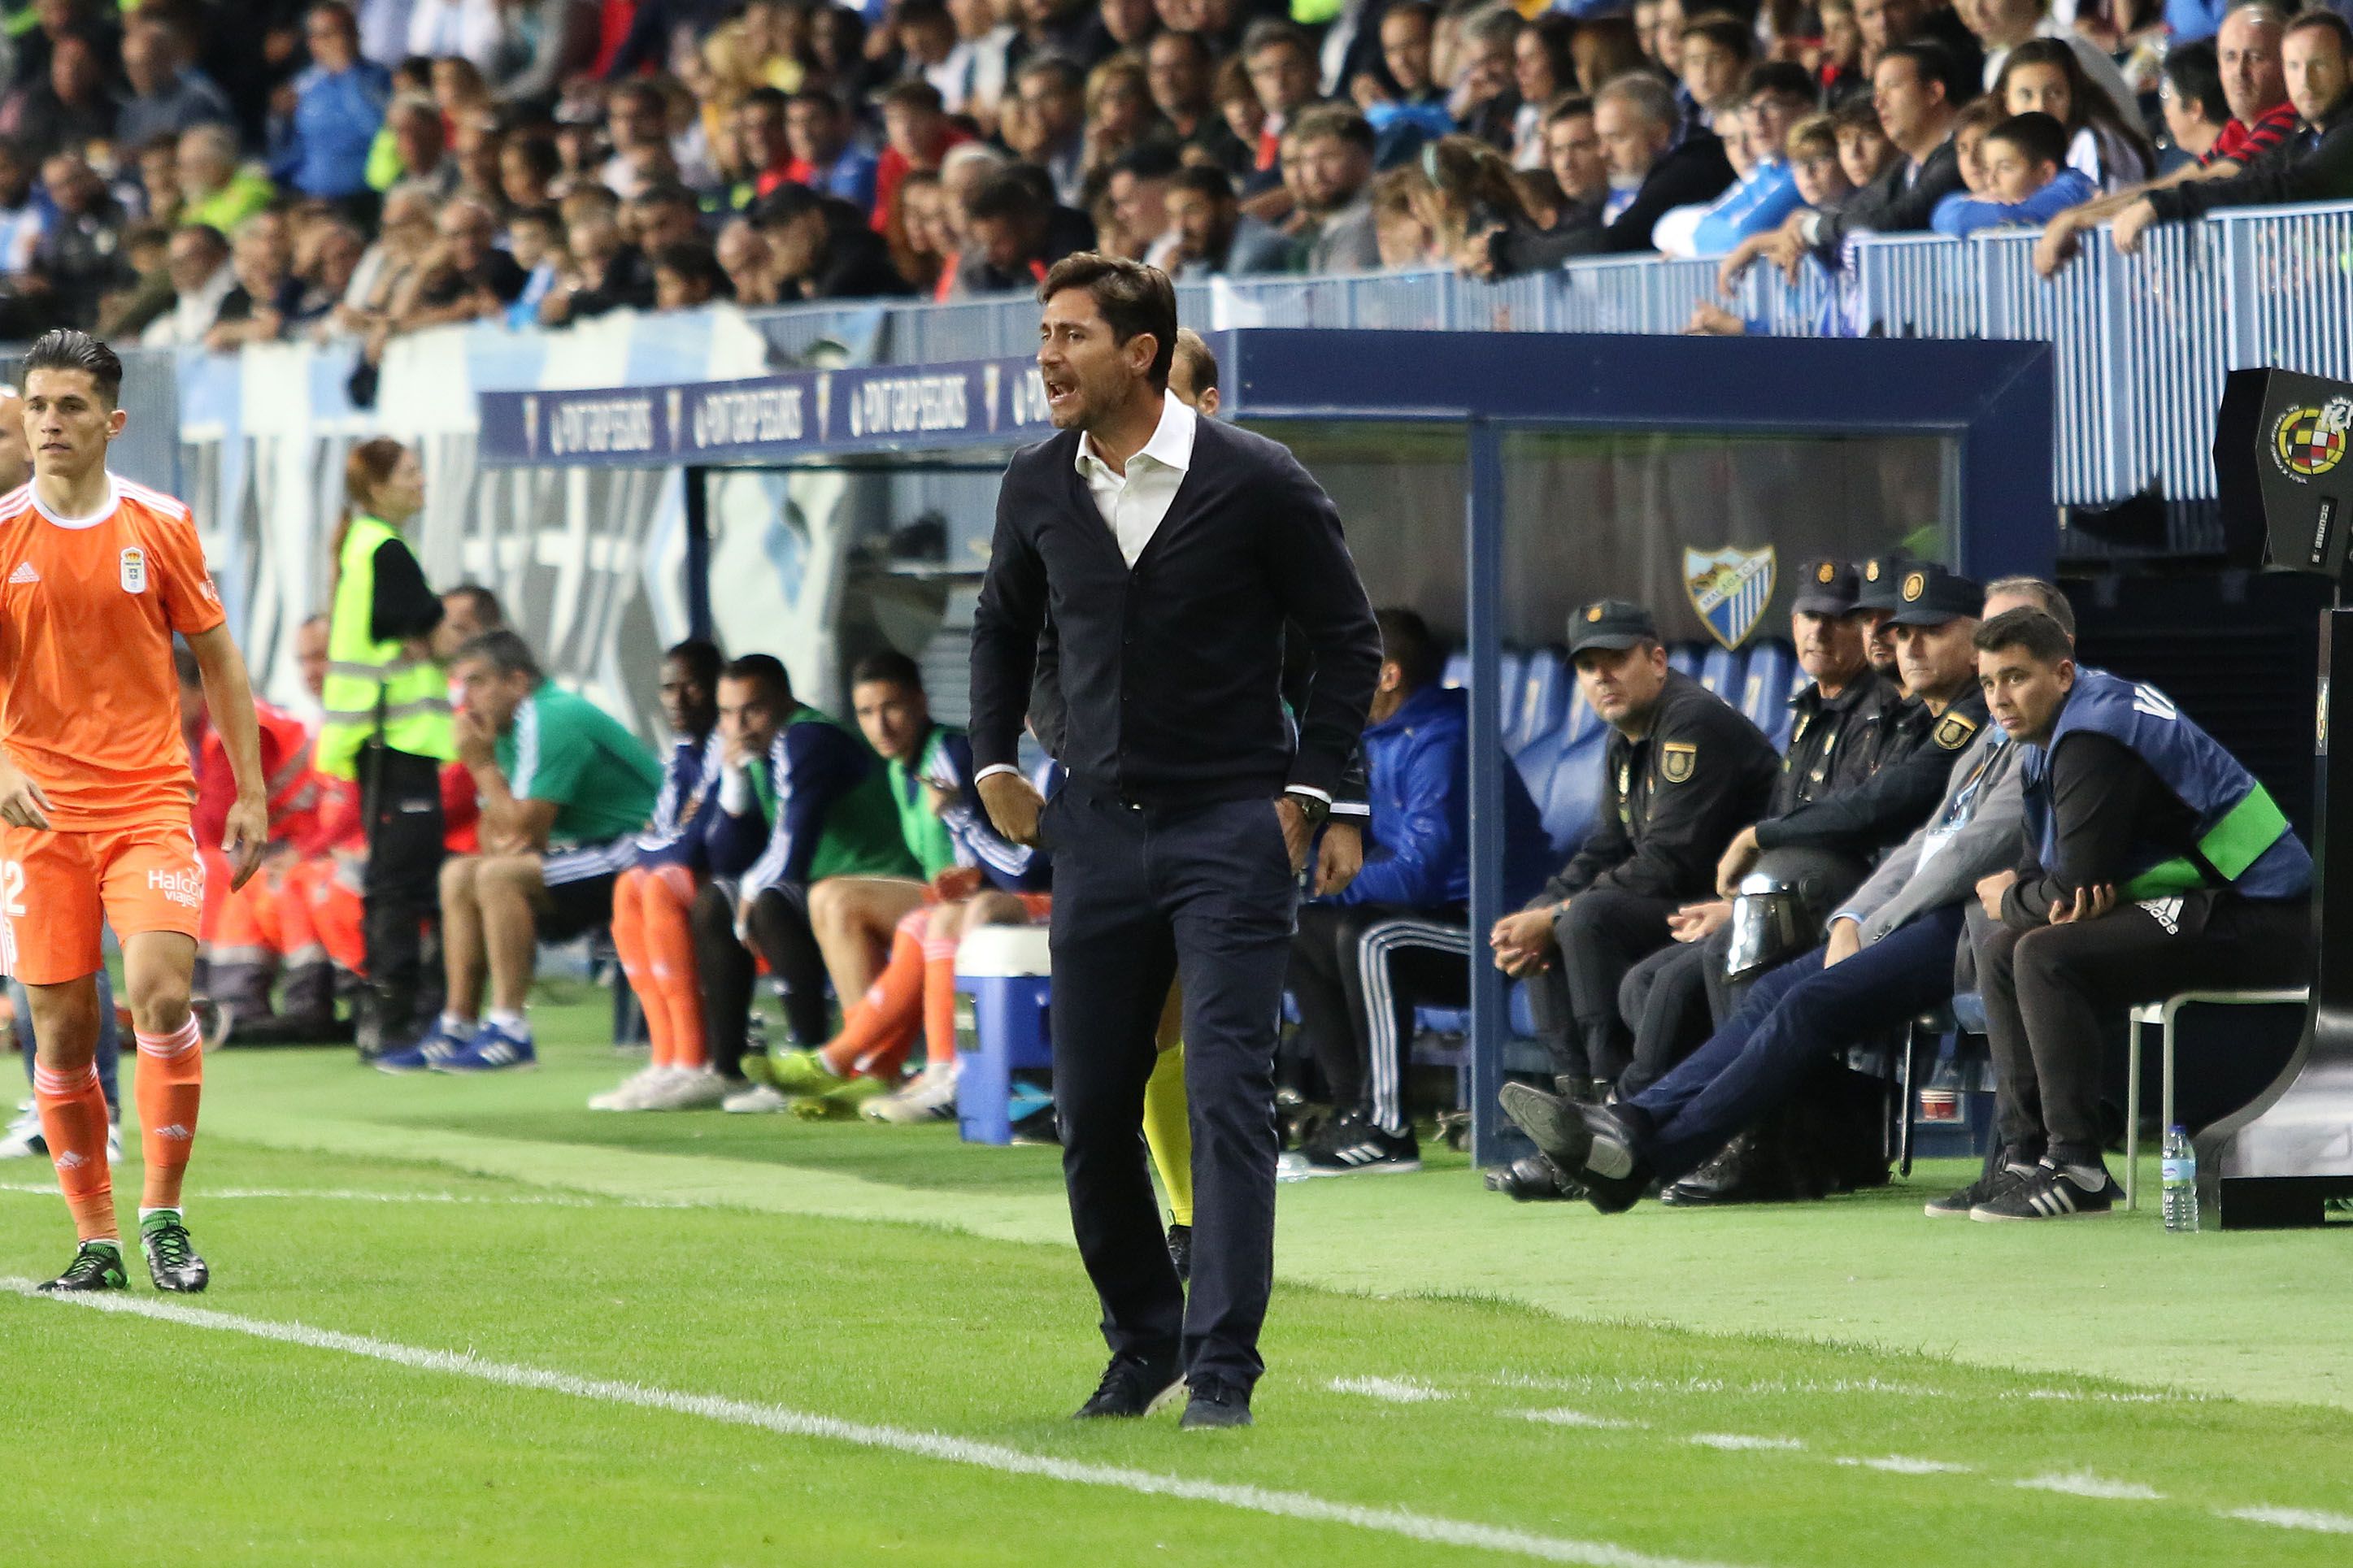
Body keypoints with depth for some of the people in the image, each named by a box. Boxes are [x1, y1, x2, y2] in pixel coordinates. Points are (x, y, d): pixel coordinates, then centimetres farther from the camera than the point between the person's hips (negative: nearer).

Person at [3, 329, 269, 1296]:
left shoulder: (159, 525, 3)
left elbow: (218, 660, 11)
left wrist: (251, 795, 9)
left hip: (149, 801, -1)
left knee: (160, 990, -18)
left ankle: (163, 1214, -6)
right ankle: (96, 1241, 11)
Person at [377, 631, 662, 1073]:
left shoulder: (554, 721, -19)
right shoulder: (510, 726, 11)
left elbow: (526, 831, -23)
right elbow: (496, 835, 13)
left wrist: (482, 764, -14)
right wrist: (505, 839, -11)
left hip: (641, 852, -11)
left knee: (500, 876, -25)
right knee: (459, 874, 10)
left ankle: (509, 1032, -23)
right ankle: (458, 1027, 5)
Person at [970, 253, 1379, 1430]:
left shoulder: (1257, 484, -9)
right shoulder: (1040, 487, 4)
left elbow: (1348, 640, 0)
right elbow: (1004, 622, 23)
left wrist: (1305, 791, -4)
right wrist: (994, 762, 14)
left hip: (1232, 827, -5)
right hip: (1098, 830, 5)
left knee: (1226, 1092, -11)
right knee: (1090, 1110, 5)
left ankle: (1223, 1365, -8)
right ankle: (1142, 1344, 21)